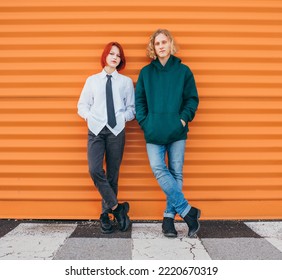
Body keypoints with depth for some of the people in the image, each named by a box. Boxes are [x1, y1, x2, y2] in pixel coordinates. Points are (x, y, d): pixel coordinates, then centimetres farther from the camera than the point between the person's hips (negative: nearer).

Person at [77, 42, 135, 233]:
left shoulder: (126, 81, 11)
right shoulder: (92, 80, 13)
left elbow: (132, 108, 9)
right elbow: (82, 105, 14)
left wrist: (123, 117, -9)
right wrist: (89, 116, -4)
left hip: (116, 130, 0)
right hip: (96, 130, 1)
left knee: (112, 174, 4)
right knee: (95, 170, -17)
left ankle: (106, 213, 18)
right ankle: (117, 208, -1)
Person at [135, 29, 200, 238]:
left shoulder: (183, 70, 6)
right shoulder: (146, 72, 9)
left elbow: (192, 98, 6)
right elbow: (139, 100, 9)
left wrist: (184, 119, -7)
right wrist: (144, 122, -2)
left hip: (177, 132, 0)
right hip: (153, 133, 1)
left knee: (176, 173, 3)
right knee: (159, 170, -10)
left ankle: (169, 216, 13)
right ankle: (187, 210, -1)